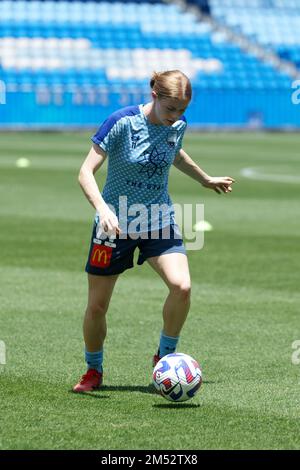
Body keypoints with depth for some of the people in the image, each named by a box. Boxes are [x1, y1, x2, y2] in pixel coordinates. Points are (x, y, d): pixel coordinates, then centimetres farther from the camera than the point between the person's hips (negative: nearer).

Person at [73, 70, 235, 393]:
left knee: (181, 286, -21)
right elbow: (86, 173, -19)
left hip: (159, 221, 3)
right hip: (116, 222, -3)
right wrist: (103, 208, -35)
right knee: (97, 306, 2)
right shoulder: (122, 122, -19)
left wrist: (205, 179, 35)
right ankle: (93, 371, 27)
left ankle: (165, 356, 1)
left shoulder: (178, 125, -3)